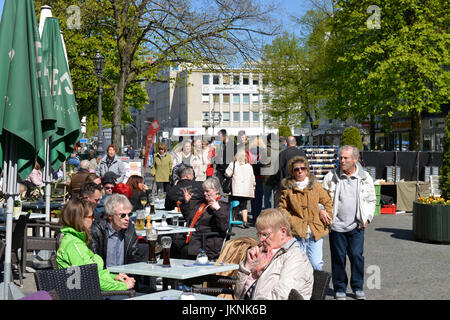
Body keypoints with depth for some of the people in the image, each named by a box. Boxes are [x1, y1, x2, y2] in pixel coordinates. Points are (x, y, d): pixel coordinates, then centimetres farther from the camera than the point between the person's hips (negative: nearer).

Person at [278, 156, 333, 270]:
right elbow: (281, 208, 5)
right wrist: (292, 221, -8)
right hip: (297, 232, -1)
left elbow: (328, 203, 15)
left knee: (316, 264, 0)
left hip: (316, 231, 1)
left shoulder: (316, 185, 7)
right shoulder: (287, 188, 1)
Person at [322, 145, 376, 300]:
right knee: (338, 257, 5)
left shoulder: (365, 178, 4)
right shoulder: (331, 177, 1)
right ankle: (340, 288, 18)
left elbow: (372, 200, 14)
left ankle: (358, 287, 16)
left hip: (357, 226, 0)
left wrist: (367, 217, 3)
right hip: (337, 225, 0)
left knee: (357, 256, -1)